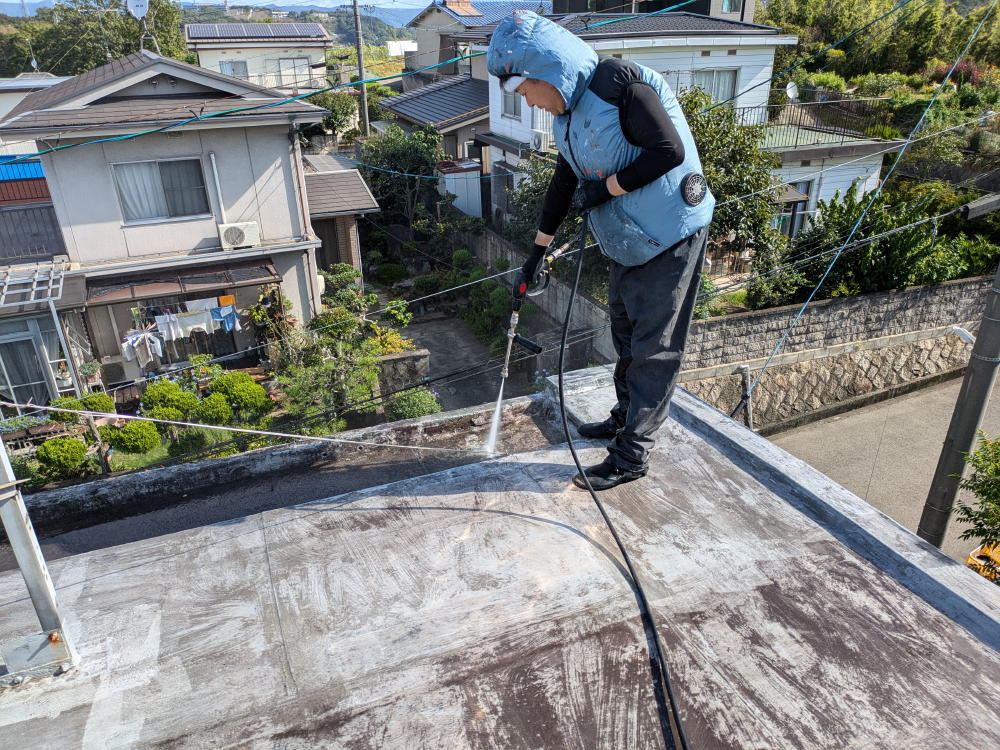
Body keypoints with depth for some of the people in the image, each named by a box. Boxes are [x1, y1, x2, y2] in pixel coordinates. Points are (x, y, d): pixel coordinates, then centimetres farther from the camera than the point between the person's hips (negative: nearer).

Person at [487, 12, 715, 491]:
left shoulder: (619, 84, -21)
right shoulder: (568, 113, 7)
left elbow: (670, 150, -25)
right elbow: (564, 182, 17)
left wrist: (607, 187, -18)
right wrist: (538, 250, 21)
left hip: (668, 237, -9)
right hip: (626, 241, 9)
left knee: (653, 349, -1)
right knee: (626, 335, 19)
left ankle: (632, 456, 8)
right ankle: (625, 419, 38)